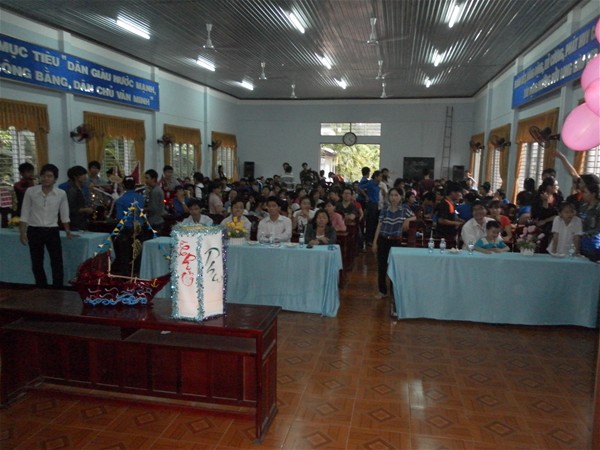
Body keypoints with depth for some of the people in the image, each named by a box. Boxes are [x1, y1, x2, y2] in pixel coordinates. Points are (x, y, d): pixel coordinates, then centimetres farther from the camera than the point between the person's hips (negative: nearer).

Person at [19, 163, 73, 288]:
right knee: (37, 264, 7)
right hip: (34, 231, 0)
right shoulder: (30, 191, -5)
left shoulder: (61, 194, -2)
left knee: (57, 263, -2)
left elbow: (64, 215, 8)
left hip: (52, 231, 0)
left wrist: (68, 231, 8)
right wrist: (22, 233, -2)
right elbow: (25, 214, 0)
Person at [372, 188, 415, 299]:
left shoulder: (404, 210, -2)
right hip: (383, 240, 1)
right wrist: (375, 242, -1)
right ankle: (382, 291, 15)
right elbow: (379, 226, 2)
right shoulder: (384, 210, -1)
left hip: (396, 241, -1)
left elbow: (414, 218, 14)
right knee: (381, 266, 3)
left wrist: (407, 220, -8)